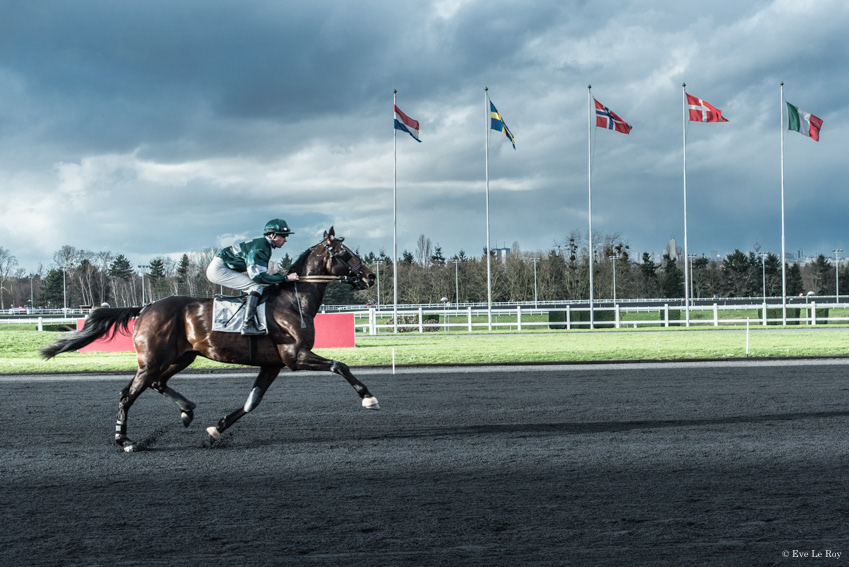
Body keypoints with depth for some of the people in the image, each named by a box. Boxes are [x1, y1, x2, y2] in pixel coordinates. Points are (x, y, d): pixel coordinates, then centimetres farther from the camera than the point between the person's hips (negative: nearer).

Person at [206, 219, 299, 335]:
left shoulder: (265, 246, 8)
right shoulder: (259, 248, -22)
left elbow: (260, 273, 13)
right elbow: (258, 276, -29)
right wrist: (285, 278, -25)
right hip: (218, 269, -10)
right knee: (257, 286, -19)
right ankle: (248, 325, -26)